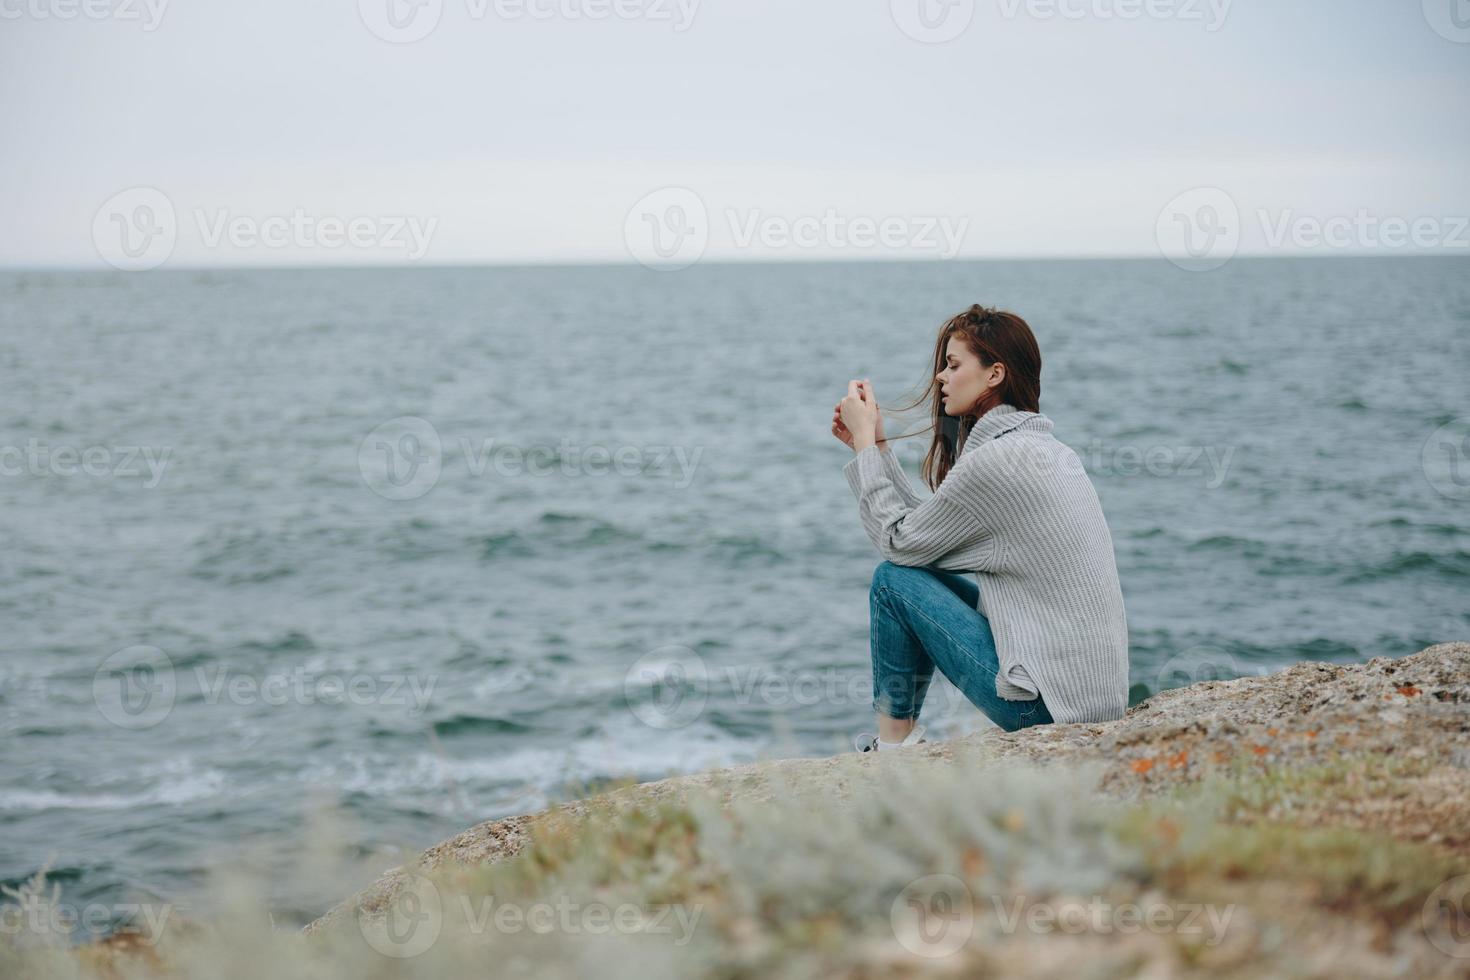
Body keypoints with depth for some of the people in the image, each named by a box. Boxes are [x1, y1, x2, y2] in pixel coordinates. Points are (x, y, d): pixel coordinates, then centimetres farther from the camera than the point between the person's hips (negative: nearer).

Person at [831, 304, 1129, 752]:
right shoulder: (1043, 447, 13)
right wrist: (874, 444, 16)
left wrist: (866, 443, 2)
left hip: (1050, 698, -10)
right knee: (925, 574, 21)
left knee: (894, 579, -2)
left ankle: (893, 738, 12)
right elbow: (924, 523, 16)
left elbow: (899, 541, -5)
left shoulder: (994, 460, -17)